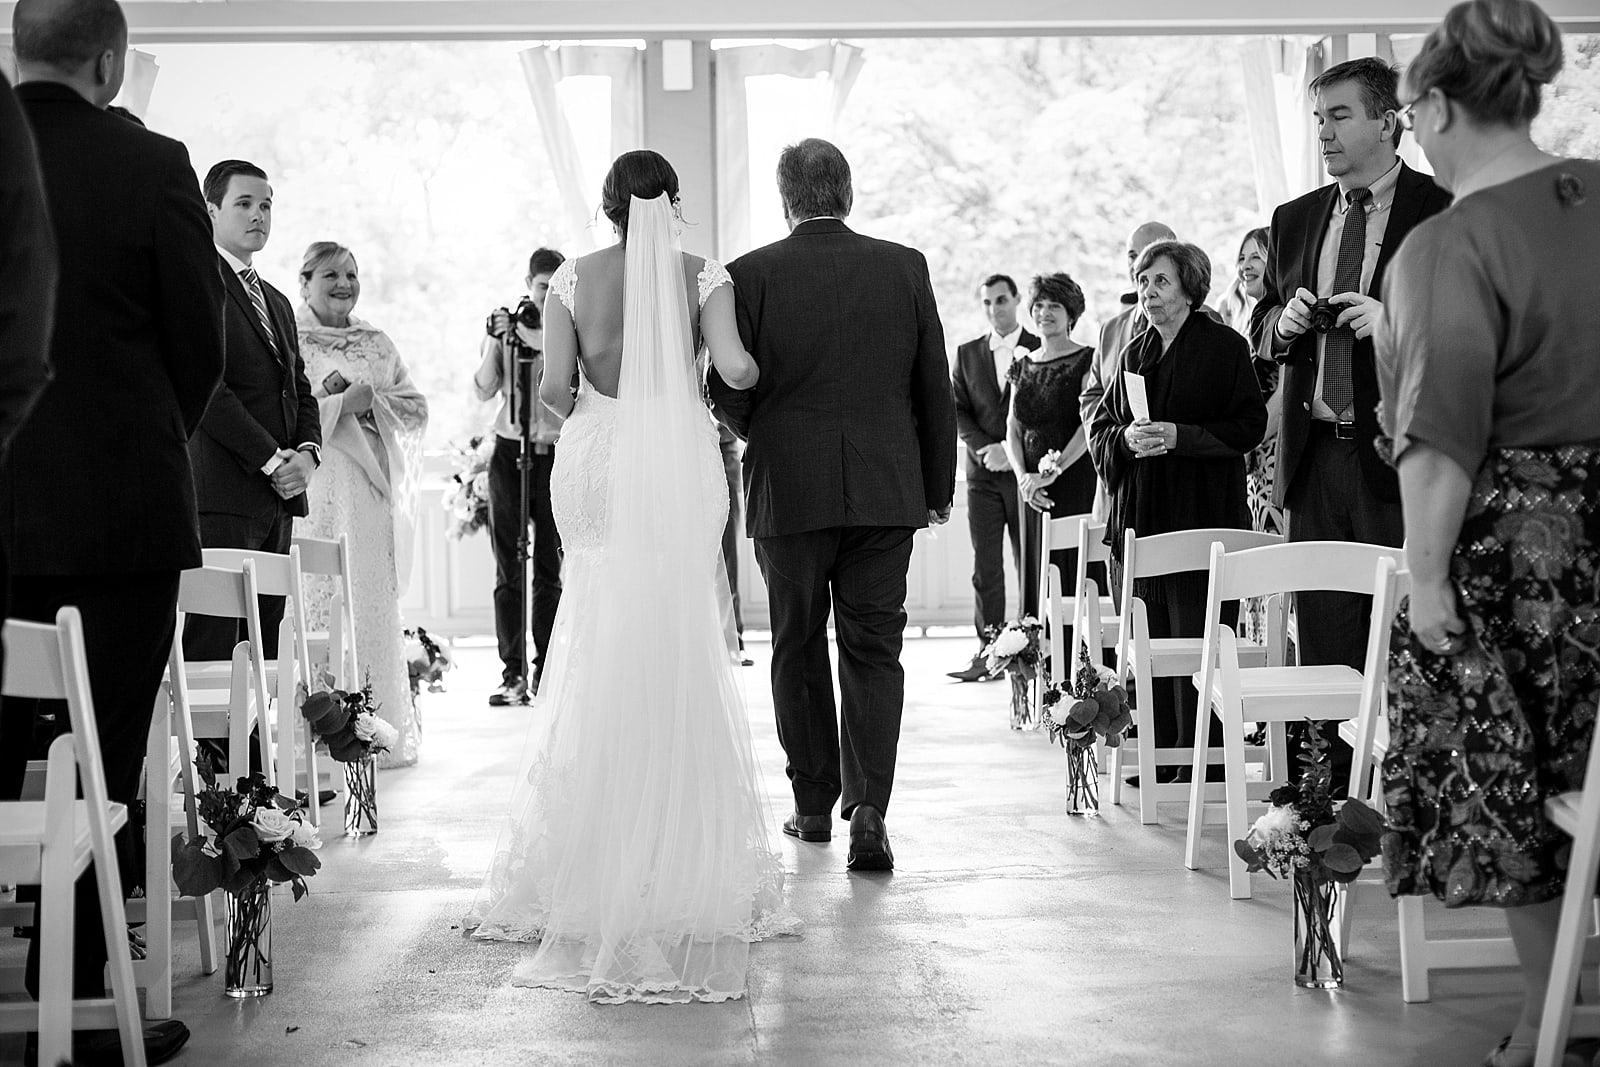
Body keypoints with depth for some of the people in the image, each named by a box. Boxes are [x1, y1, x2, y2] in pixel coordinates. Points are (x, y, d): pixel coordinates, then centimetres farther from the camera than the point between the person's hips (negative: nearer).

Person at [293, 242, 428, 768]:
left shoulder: (377, 343, 17)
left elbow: (417, 408, 12)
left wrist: (371, 400, -5)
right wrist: (339, 403, -12)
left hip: (370, 490, 4)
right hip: (311, 489, -3)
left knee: (374, 605, 2)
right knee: (317, 602, -6)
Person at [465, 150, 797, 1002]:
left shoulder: (573, 279, 0)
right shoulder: (702, 276, -2)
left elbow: (554, 387, -7)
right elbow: (736, 368, -14)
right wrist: (757, 371, 8)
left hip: (597, 470, 1)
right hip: (679, 475, -1)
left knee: (598, 660, 10)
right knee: (684, 660, 7)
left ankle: (591, 860, 14)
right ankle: (687, 858, 11)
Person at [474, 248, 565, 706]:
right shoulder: (505, 328, 7)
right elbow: (484, 390, 1)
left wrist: (523, 334, -19)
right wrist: (496, 340, -13)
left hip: (556, 456, -1)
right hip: (510, 452, 1)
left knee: (549, 570, 1)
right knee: (508, 571, 0)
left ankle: (546, 670, 7)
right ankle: (512, 672, 2)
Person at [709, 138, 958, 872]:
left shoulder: (751, 274, -5)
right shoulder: (905, 267, 1)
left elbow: (728, 391, -4)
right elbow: (935, 385, 3)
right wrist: (938, 485, 13)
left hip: (787, 490, -1)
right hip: (885, 490, 1)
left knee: (799, 648, 13)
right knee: (873, 651, 6)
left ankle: (814, 806, 21)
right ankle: (868, 810, -7)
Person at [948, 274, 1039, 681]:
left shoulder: (1039, 350, 3)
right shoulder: (967, 354, 13)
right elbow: (958, 410, 8)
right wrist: (985, 449, -8)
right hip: (983, 472, 3)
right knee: (985, 567, 0)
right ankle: (989, 650, 3)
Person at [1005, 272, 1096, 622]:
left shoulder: (1087, 360, -2)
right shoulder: (1023, 366, 15)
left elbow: (1089, 426, -13)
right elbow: (1013, 430, 11)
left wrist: (1051, 472, -19)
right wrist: (1023, 476, -7)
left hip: (1076, 484, -5)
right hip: (1033, 492, 5)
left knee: (1075, 574, -7)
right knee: (1036, 575, 5)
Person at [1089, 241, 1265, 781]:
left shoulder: (1225, 347, 0)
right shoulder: (1134, 354, 17)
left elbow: (1249, 427, -7)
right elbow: (1099, 428, 17)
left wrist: (1179, 436, -16)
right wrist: (1125, 440, -5)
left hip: (1203, 515, -5)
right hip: (1139, 518, 6)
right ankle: (1161, 759, 12)